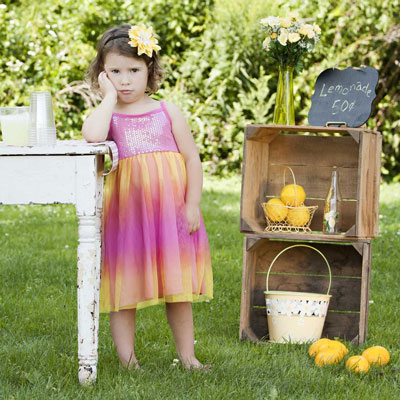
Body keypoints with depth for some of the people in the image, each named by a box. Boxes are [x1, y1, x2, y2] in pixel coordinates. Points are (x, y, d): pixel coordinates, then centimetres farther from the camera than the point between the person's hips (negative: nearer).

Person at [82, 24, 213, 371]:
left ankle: (187, 355, 17)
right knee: (124, 287, 3)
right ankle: (127, 358, 13)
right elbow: (92, 136, -24)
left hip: (169, 211, 1)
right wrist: (109, 97, -12)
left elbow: (192, 158, 5)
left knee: (178, 288, 8)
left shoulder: (167, 112, 5)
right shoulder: (107, 115, 1)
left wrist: (192, 204, -4)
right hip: (125, 212, -1)